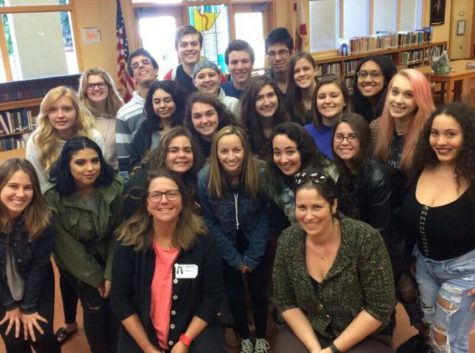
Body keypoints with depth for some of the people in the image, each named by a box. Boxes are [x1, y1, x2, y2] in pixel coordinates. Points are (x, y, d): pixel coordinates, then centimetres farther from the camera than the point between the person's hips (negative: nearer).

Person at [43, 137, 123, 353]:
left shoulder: (114, 185, -19)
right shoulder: (53, 197, -24)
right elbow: (66, 245, -16)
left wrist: (111, 274, -13)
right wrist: (95, 278, -12)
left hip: (109, 256, 2)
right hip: (74, 262, -2)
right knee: (95, 306, -8)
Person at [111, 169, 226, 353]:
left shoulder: (202, 241, -11)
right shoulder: (129, 242, -10)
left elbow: (212, 295, -5)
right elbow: (120, 300, -6)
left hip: (194, 332, 0)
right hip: (140, 335, 0)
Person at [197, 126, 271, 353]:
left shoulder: (260, 174, -23)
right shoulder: (205, 178, -23)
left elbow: (264, 218, -12)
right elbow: (210, 223, -13)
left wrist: (252, 257, -11)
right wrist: (235, 258, -10)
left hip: (255, 243, 0)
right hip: (224, 246, 0)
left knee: (258, 292, 9)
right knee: (234, 294, 10)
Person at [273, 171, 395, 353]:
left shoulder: (365, 239, -20)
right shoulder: (288, 241, -10)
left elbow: (380, 308, -15)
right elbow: (285, 302, -2)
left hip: (364, 337, -2)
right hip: (307, 332, 3)